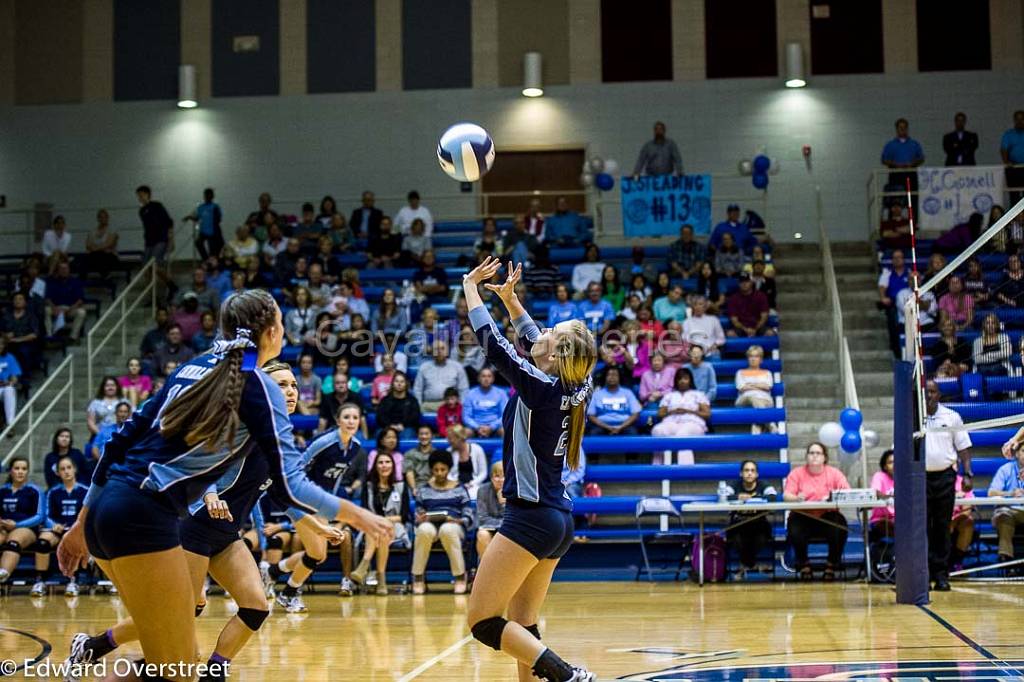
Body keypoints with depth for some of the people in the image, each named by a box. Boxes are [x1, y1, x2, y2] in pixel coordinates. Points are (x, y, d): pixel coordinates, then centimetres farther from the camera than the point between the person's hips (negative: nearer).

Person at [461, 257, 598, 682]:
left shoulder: (540, 387, -15)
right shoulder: (574, 389, 5)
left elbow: (491, 342, -9)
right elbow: (532, 344, 22)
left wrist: (471, 286, 3)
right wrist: (509, 298, 24)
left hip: (530, 517, -9)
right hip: (559, 519, 9)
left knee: (483, 622, -6)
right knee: (521, 627, 12)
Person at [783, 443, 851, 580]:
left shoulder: (834, 473, 6)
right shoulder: (796, 473, 4)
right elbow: (786, 496, -6)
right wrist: (796, 498, -30)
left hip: (827, 517, 1)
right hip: (803, 516, -1)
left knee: (839, 530, -30)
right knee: (795, 533, -32)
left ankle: (832, 565, -3)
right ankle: (803, 565, -1)